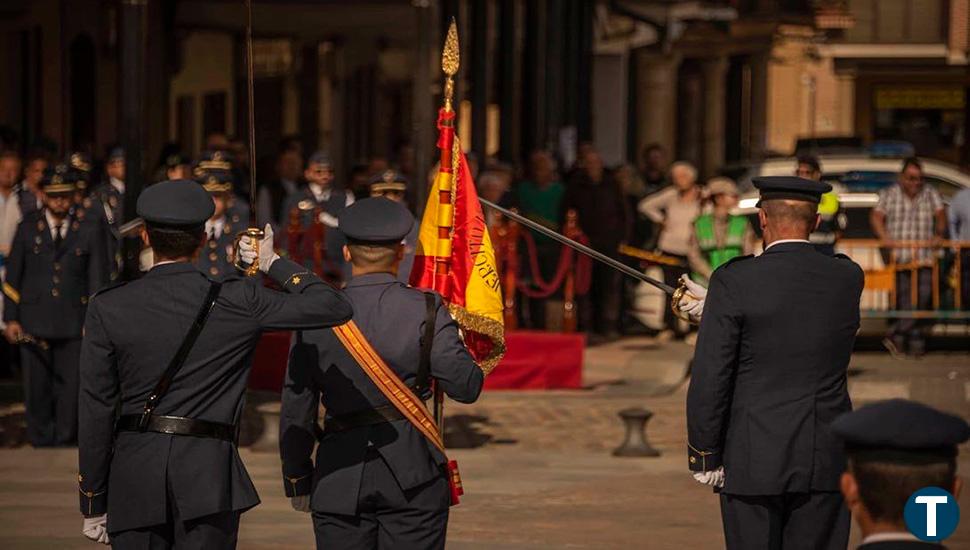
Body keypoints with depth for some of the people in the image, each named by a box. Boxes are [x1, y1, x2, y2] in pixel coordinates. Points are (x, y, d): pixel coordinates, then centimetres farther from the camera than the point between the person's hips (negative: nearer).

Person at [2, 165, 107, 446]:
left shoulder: (88, 233, 5)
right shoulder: (27, 229, 7)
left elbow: (97, 282, 6)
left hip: (73, 323, 0)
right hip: (34, 324, 0)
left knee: (70, 384, 0)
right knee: (37, 386, 3)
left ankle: (65, 438, 12)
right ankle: (41, 439, 14)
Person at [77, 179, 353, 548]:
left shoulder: (107, 309, -1)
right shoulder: (237, 303, -3)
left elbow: (96, 413, 1)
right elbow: (335, 308, 0)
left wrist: (93, 504, 8)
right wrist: (273, 264, 13)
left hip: (134, 475, 1)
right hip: (208, 476, -1)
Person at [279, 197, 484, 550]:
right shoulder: (425, 310, -6)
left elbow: (296, 408, 4)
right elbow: (466, 387, -6)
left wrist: (296, 478, 15)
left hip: (338, 477, 1)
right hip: (412, 470, -1)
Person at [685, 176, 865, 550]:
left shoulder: (734, 283, -11)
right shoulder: (847, 278, 1)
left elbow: (710, 379, -11)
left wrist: (703, 457, -2)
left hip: (754, 462, -3)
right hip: (826, 462, 3)